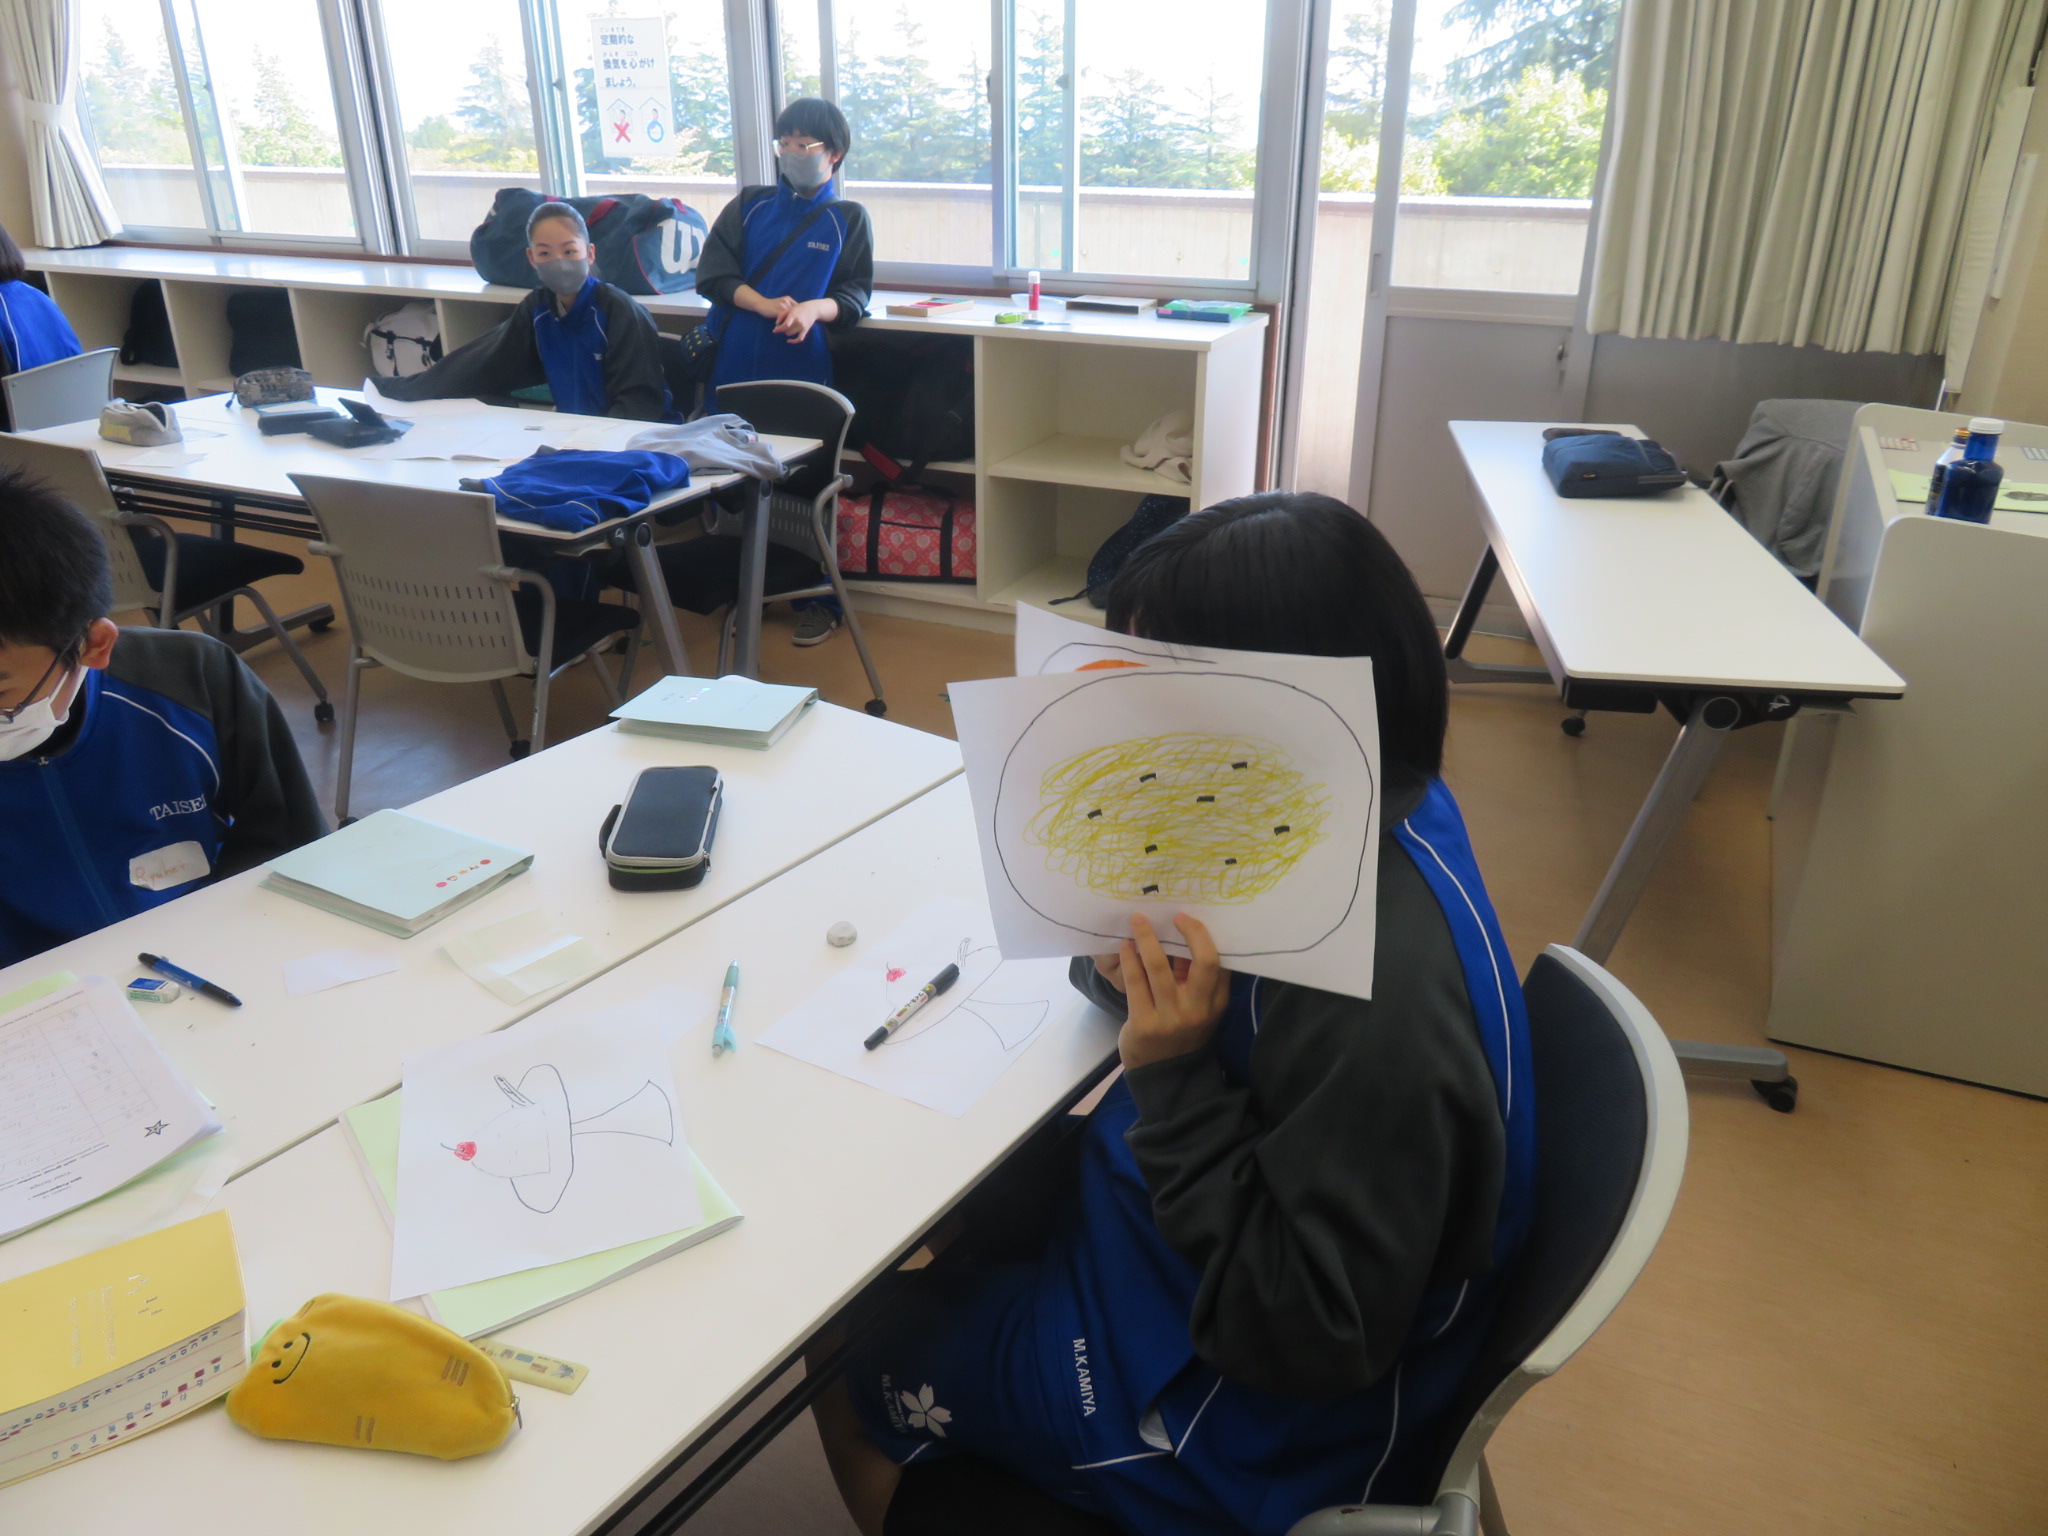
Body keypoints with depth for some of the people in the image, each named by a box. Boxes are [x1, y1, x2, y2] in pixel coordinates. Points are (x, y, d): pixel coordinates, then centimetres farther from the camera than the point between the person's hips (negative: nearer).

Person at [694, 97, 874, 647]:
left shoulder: (848, 219, 9)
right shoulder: (749, 205, 14)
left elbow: (855, 298, 2)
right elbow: (712, 273, 3)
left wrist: (816, 308, -20)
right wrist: (766, 305, -14)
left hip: (802, 371, -2)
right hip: (734, 369, 3)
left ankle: (817, 600, 10)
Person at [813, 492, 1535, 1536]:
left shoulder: (1375, 992, -38)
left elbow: (1314, 1339, -28)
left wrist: (1175, 1079, -33)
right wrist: (1132, 959, -22)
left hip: (1250, 1424, -7)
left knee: (851, 1369, 9)